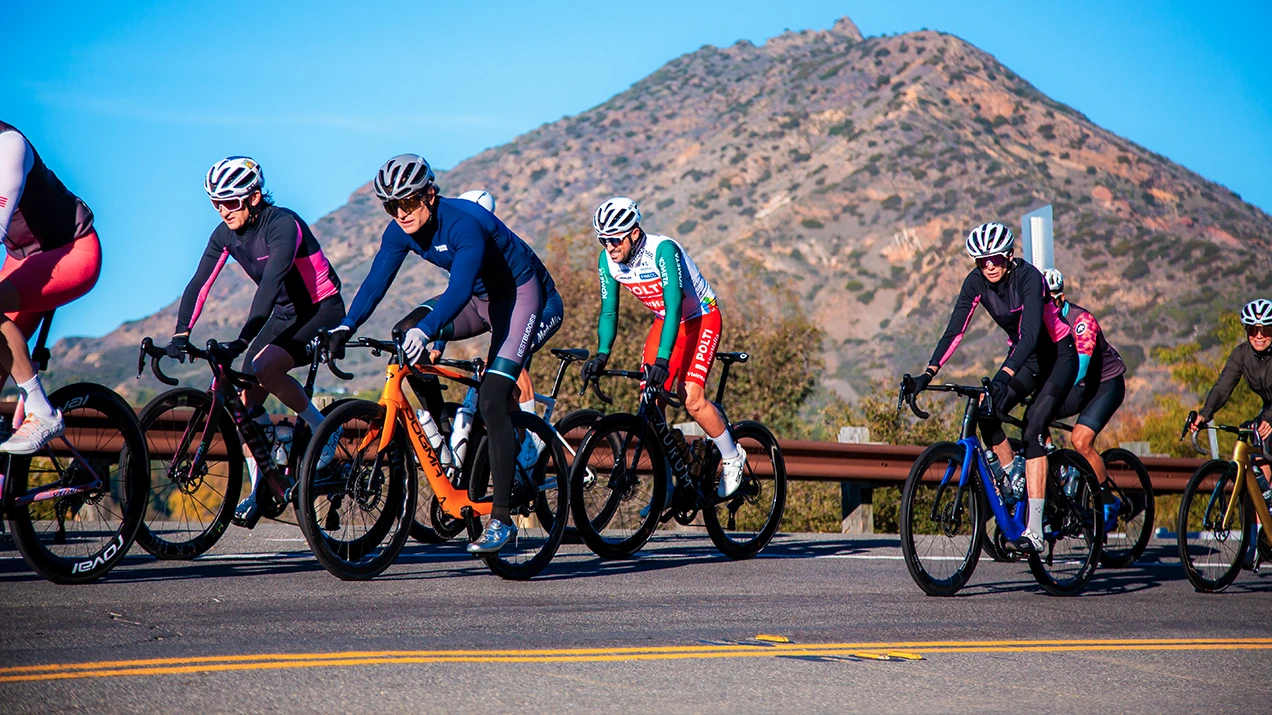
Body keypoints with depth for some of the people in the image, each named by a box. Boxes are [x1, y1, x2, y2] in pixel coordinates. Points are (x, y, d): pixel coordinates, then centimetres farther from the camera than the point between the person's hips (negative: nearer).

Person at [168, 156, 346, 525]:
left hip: (323, 312, -7)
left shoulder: (283, 225, -25)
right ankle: (262, 488, 4)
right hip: (286, 313, 7)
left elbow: (271, 282, -36)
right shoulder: (225, 234, -4)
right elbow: (199, 284, -10)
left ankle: (322, 429, -8)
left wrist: (242, 339, -45)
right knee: (246, 387, -7)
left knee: (263, 368, -29)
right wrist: (181, 334, -25)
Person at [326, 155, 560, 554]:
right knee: (405, 333, -14)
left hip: (521, 295, -8)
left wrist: (426, 330, -59)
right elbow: (376, 281, -17)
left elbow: (459, 288, -44)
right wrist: (345, 327, -33)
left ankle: (501, 518, -20)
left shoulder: (464, 223, -32)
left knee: (491, 398, -21)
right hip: (480, 297, 8)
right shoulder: (401, 231, -10)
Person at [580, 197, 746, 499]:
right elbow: (609, 311, -7)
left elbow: (674, 306, -37)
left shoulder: (663, 250, -31)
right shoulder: (607, 260, -13)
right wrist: (602, 355, -22)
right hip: (665, 321, 6)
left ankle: (732, 458, 4)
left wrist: (662, 359, -45)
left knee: (690, 397, -21)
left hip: (700, 319, -6)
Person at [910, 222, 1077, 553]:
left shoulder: (1028, 277, -28)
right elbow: (954, 331, -15)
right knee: (987, 415, -16)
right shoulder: (976, 283, -11)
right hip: (1023, 356, 6)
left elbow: (1030, 332, -40)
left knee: (1032, 430, -22)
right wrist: (928, 373, -28)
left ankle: (1034, 529, -26)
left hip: (1058, 356, -6)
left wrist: (1004, 376, -53)